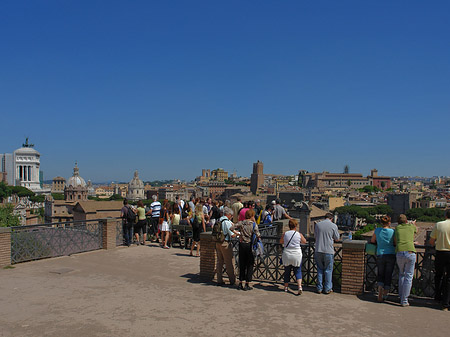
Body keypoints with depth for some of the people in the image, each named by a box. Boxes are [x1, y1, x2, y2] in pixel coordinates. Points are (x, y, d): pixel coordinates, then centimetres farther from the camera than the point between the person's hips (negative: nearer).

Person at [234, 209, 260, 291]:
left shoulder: (241, 223, 1)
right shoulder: (254, 224, -8)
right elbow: (258, 235, -15)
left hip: (241, 244, 4)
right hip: (249, 245, -3)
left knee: (242, 264, 14)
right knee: (250, 265, 7)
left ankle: (240, 283, 17)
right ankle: (247, 284, 8)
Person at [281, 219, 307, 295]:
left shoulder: (285, 234, -5)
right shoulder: (299, 234, -6)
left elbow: (281, 242, 11)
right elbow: (304, 241, 11)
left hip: (287, 255, 1)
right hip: (297, 255, -1)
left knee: (287, 271, 15)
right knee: (298, 271, 8)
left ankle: (286, 287, 24)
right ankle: (299, 286, -10)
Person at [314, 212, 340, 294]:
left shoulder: (317, 225, 4)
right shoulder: (333, 225, -4)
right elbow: (337, 239, 4)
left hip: (318, 250, 3)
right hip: (329, 251, -2)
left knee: (320, 270, 12)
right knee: (328, 270, 8)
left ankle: (319, 288, 14)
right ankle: (327, 289, 12)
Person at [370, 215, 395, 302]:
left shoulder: (377, 230, -2)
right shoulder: (393, 232, -6)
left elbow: (372, 241, 9)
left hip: (380, 255, 1)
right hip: (391, 255, 0)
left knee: (380, 274, 13)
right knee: (388, 275, 10)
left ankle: (380, 290, -9)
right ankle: (385, 294, 12)